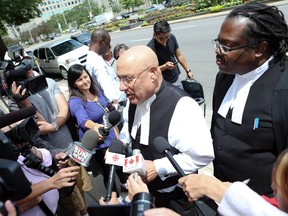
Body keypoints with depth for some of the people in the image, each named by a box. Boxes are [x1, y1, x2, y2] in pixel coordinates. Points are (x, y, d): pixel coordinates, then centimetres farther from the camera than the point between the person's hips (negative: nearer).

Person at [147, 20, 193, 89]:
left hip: (176, 79, 6)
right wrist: (165, 66, -33)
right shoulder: (150, 48, -24)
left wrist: (188, 70, 10)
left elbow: (179, 55, 7)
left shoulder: (171, 37, -6)